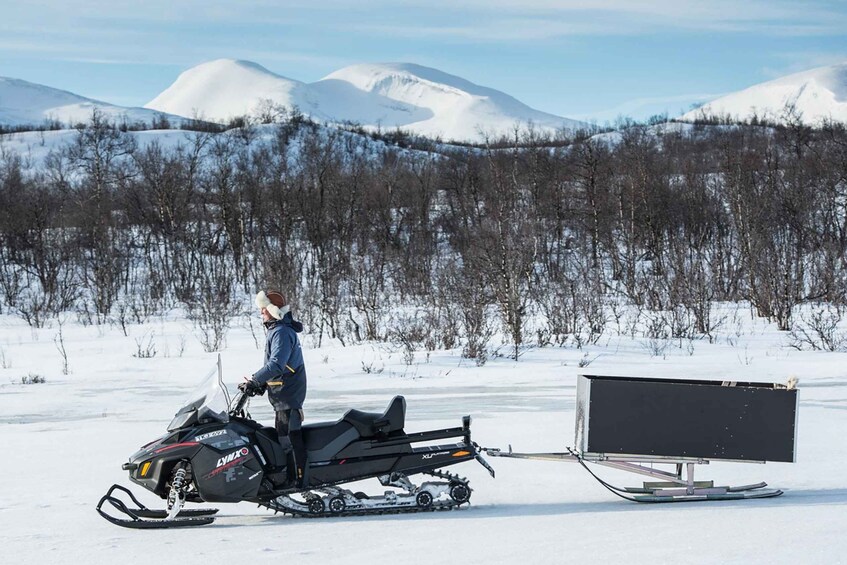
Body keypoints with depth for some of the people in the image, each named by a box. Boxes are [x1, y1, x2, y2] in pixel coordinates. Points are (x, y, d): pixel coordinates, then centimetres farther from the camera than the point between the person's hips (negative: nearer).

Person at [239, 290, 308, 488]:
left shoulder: (282, 333, -17)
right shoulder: (279, 330, 16)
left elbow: (276, 364, -30)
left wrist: (254, 381, -34)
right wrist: (262, 383, 12)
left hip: (287, 395, -11)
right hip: (285, 394, 11)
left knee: (291, 438, -11)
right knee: (284, 436, 16)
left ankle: (299, 479, -11)